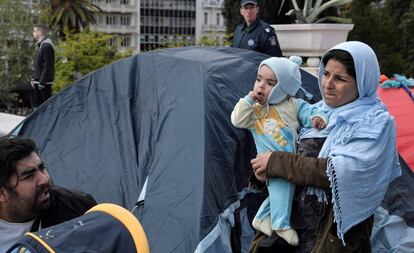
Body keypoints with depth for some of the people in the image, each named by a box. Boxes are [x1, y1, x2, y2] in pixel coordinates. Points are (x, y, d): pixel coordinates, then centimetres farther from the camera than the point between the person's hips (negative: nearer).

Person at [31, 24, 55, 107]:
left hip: (44, 82, -10)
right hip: (37, 82, 10)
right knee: (37, 104, 15)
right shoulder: (39, 45, 15)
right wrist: (34, 78, 16)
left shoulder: (47, 46, -16)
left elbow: (47, 67, -20)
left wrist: (42, 82, -21)